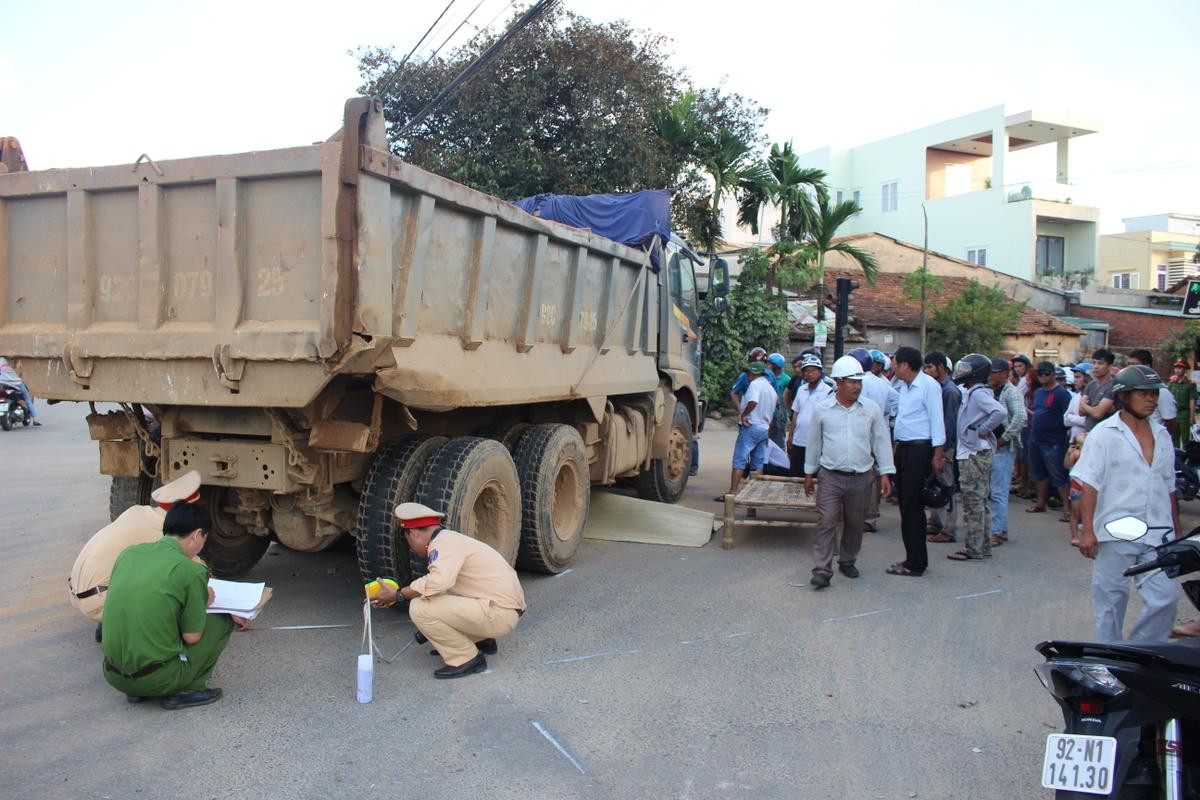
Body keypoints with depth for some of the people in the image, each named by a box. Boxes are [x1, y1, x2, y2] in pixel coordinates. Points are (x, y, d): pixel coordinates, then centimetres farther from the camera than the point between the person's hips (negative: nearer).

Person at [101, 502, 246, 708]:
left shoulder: (128, 553, 4)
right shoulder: (190, 571, -14)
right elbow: (192, 637, -7)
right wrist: (204, 602, 12)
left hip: (112, 675, 6)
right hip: (155, 680, -6)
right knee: (223, 620, 9)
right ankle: (186, 690, 4)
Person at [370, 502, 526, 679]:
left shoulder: (443, 542, -13)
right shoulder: (451, 538, 18)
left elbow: (439, 581, -32)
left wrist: (397, 595, -19)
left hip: (501, 614, -10)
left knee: (420, 608, -14)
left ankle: (466, 658, -5)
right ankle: (481, 640, 19)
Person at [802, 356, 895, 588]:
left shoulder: (871, 408, 1)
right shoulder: (822, 409, -1)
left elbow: (881, 442, 7)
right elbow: (814, 442, 9)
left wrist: (885, 473, 3)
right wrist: (809, 473, 12)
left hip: (861, 477, 2)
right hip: (830, 476, -1)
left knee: (854, 524, 11)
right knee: (826, 522, -8)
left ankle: (847, 561, 30)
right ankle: (822, 570, -7)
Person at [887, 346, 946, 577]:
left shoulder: (929, 385, -12)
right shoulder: (903, 386, 13)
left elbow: (937, 420, -15)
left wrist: (938, 454, -17)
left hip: (919, 450, -9)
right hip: (902, 449, 9)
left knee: (912, 506, -5)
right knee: (906, 505, 12)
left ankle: (915, 563, 2)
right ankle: (913, 557, 22)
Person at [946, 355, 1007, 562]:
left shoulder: (978, 393, -15)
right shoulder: (971, 392, 14)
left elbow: (1000, 412, -29)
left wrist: (982, 430, -19)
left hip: (974, 454, -10)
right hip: (972, 453, 10)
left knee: (973, 502, -5)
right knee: (979, 502, 15)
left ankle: (973, 549, 0)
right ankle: (983, 546, 22)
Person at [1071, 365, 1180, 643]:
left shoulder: (1162, 435, 12)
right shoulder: (1104, 433, -5)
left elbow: (1169, 486, 19)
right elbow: (1089, 484, -9)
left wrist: (1178, 529, 19)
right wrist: (1087, 530, -15)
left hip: (1157, 534, 5)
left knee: (1166, 597, -1)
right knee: (1111, 599, 5)